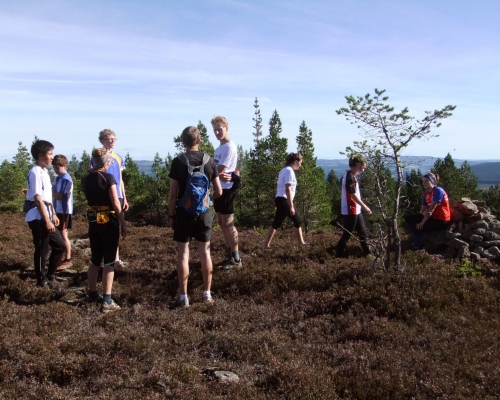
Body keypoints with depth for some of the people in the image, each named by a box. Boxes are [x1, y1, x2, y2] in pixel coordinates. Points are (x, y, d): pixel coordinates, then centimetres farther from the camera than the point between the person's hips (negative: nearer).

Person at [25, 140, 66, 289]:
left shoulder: (43, 171, 13)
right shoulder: (36, 173, -16)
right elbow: (38, 198, -21)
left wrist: (53, 215, 21)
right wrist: (47, 220, -21)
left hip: (45, 216, 10)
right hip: (38, 217, -10)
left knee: (60, 245, 14)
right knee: (42, 250, 1)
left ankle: (50, 276, 24)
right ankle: (42, 281, 14)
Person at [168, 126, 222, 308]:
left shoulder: (178, 161, -9)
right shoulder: (209, 161, 0)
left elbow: (173, 194, -8)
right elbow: (219, 192, 2)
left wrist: (172, 215, 2)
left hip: (184, 212, -3)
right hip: (204, 212, 3)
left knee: (183, 253, 3)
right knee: (205, 252, 11)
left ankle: (183, 297, 5)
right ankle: (207, 293, 18)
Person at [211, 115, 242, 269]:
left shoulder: (229, 147, -15)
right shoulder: (219, 147, 16)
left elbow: (219, 170, -21)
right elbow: (216, 169, 8)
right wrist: (218, 175, -11)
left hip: (226, 189, -10)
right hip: (219, 189, 10)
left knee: (228, 224, -5)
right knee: (221, 223, 15)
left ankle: (236, 259, 3)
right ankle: (229, 255, 26)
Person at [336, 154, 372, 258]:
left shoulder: (351, 176, 12)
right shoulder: (350, 177, -18)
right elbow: (353, 195, -22)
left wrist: (362, 207, 19)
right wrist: (365, 207, -20)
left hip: (356, 210, 10)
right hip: (350, 211, -10)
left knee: (362, 232, 14)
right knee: (347, 234, 0)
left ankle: (367, 253, 23)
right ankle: (339, 254, 10)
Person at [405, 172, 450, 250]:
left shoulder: (438, 191, -19)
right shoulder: (426, 193, 5)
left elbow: (431, 209, -23)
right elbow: (424, 209, 5)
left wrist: (422, 222, -24)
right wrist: (424, 212, -22)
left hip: (441, 220, -8)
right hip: (432, 216, 9)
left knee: (419, 227, -21)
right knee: (408, 219, 1)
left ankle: (418, 249, -1)